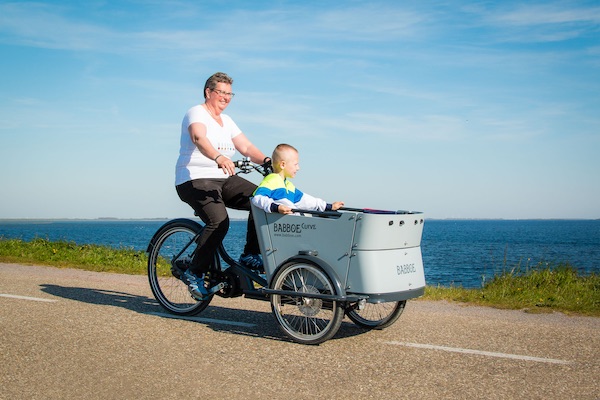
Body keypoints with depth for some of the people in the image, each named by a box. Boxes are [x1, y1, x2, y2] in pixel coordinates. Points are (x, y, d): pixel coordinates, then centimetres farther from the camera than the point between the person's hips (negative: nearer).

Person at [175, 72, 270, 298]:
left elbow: (246, 147, 8)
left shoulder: (227, 121, 18)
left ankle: (250, 255, -2)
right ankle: (194, 273, -15)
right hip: (194, 180, -8)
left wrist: (266, 161, -12)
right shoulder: (196, 113, -7)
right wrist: (219, 157, -48)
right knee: (219, 221, -29)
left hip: (223, 179, 8)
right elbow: (199, 138, -29)